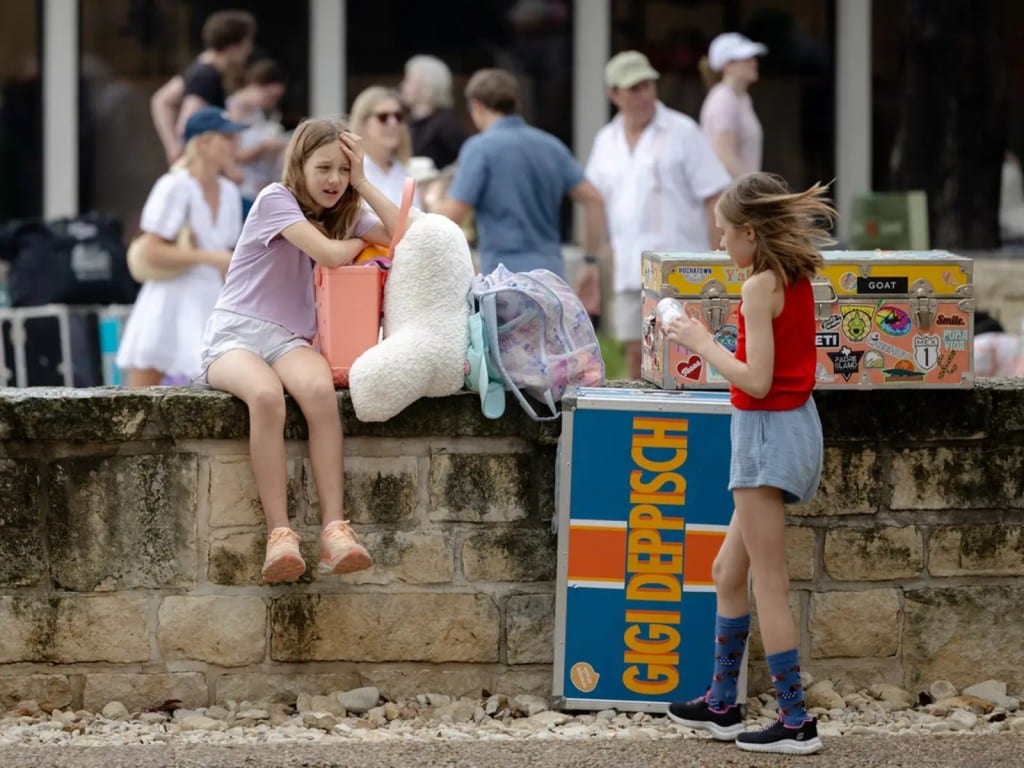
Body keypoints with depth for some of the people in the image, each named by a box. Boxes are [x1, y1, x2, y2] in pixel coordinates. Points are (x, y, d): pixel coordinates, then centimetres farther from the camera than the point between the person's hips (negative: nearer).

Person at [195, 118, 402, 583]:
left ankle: (335, 529, -42)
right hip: (235, 332, -4)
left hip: (291, 338, 4)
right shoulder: (276, 199, -4)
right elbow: (328, 253, -17)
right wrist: (362, 243, 5)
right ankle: (279, 534, -41)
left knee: (319, 390, -34)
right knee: (266, 394, -40)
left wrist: (362, 184, 0)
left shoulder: (346, 215, 16)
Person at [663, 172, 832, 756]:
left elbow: (757, 380, -23)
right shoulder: (797, 278, 9)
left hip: (768, 428, -10)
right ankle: (722, 705, 26)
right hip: (797, 421, 10)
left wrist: (703, 344, -11)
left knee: (767, 583, -4)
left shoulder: (761, 286, -17)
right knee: (730, 572, 18)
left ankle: (797, 721, -2)